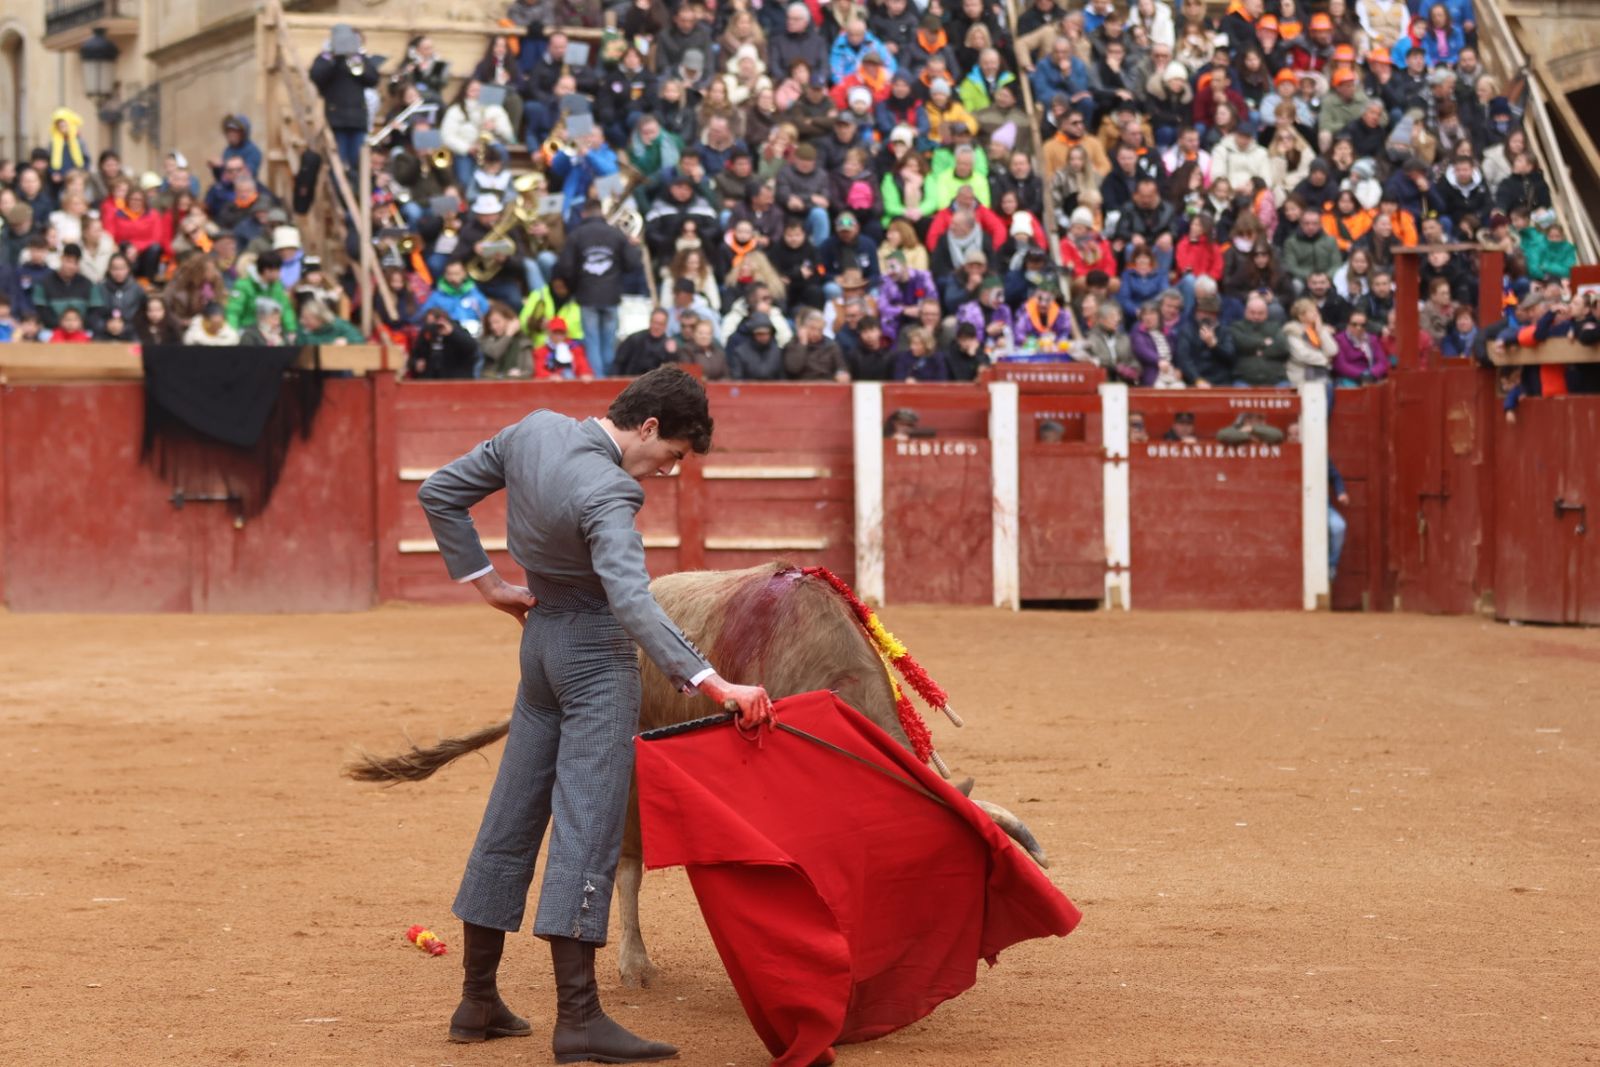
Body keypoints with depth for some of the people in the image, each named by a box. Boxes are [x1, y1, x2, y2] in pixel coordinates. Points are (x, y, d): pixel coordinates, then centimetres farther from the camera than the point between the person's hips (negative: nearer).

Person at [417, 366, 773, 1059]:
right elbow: (633, 604, -37)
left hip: (542, 637, 9)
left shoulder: (534, 430, -2)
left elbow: (439, 493, 8)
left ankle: (477, 1001, 20)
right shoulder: (606, 494, -26)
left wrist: (489, 585, 9)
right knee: (586, 827, -9)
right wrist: (714, 685, -44)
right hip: (597, 654, -8)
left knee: (513, 817, 13)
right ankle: (579, 1020, -12)